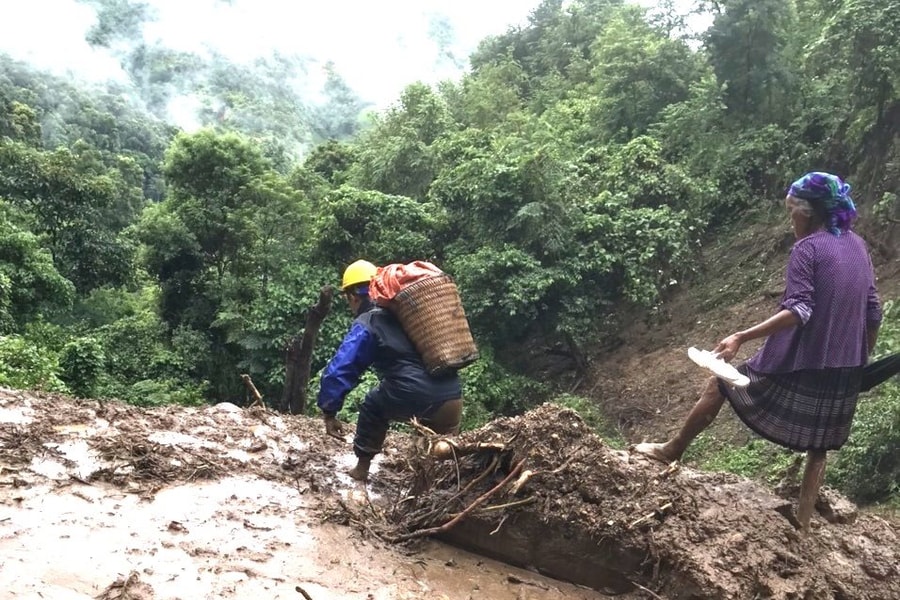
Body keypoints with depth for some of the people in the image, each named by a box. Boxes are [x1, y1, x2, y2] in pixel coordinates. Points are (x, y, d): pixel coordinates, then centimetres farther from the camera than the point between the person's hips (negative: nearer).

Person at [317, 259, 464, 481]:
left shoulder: (366, 325, 5)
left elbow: (338, 370, -1)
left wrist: (329, 413, 8)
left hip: (413, 401, -5)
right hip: (453, 399, 5)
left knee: (373, 406, 27)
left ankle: (362, 468, 30)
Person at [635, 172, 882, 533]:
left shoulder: (807, 248, -12)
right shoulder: (857, 246, 10)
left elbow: (798, 311, -24)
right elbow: (873, 312, 11)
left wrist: (741, 337, -30)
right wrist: (861, 360, 22)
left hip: (799, 362, -6)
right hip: (844, 369, 6)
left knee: (720, 385, 12)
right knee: (819, 445, 15)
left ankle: (673, 450, 24)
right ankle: (802, 522, 16)